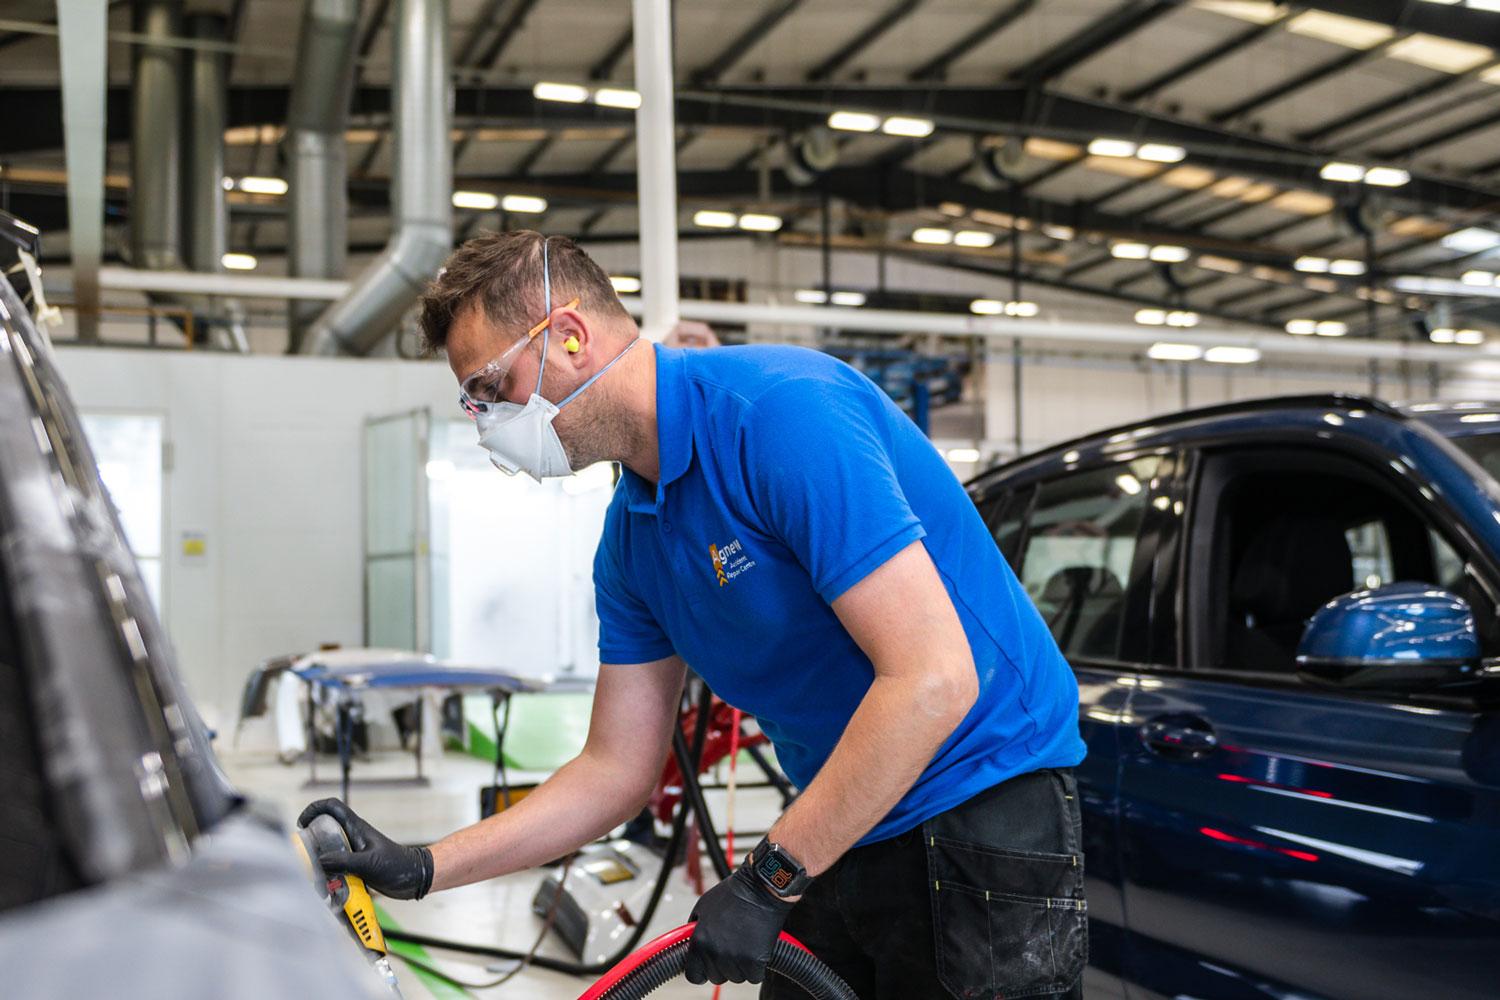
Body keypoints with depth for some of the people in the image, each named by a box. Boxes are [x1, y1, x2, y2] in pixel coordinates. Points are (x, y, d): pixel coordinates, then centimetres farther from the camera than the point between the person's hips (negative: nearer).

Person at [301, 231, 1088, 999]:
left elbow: (933, 680, -27)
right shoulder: (631, 538, 5)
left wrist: (769, 880, -21)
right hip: (841, 833, 8)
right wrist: (419, 870, 3)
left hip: (984, 804, -7)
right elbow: (616, 770, 11)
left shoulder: (783, 409, -22)